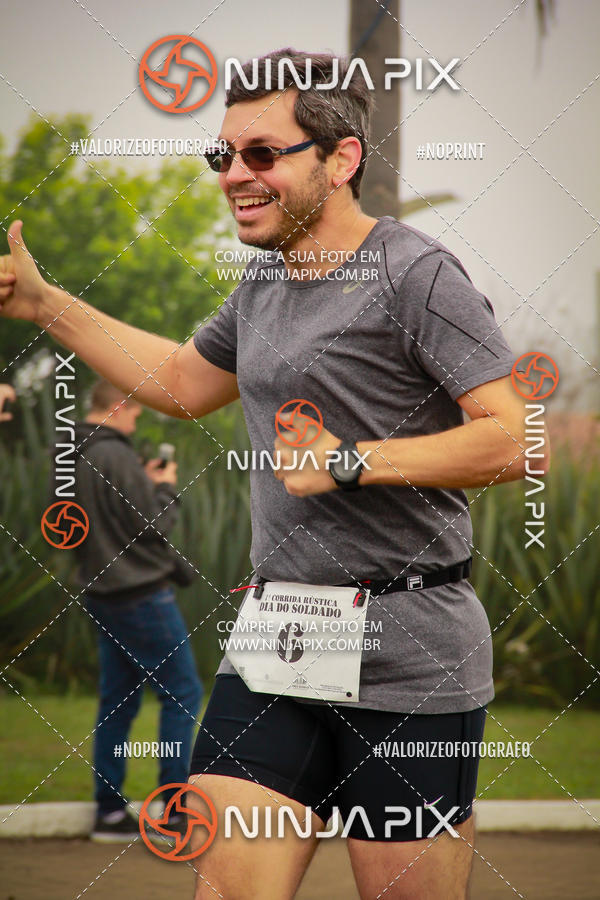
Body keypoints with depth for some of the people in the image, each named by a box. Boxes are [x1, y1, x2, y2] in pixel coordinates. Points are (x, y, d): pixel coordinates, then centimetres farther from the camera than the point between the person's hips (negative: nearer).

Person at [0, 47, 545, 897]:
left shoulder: (413, 273, -10)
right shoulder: (264, 281, 15)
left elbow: (514, 441, -17)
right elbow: (184, 383, 33)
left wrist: (349, 463, -18)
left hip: (407, 659, -6)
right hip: (273, 644, 7)